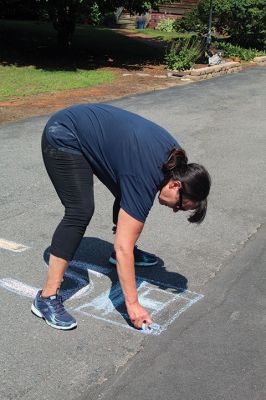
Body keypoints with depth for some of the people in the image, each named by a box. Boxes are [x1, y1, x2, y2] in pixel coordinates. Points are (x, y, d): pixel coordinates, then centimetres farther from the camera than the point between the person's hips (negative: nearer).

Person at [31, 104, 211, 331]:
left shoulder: (173, 156, -6)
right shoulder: (144, 178, -29)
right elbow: (123, 248, -28)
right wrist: (132, 303, -24)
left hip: (85, 123, 9)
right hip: (63, 139, -9)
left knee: (127, 196, 9)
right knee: (81, 211, -22)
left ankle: (123, 252, 30)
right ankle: (47, 298, -18)